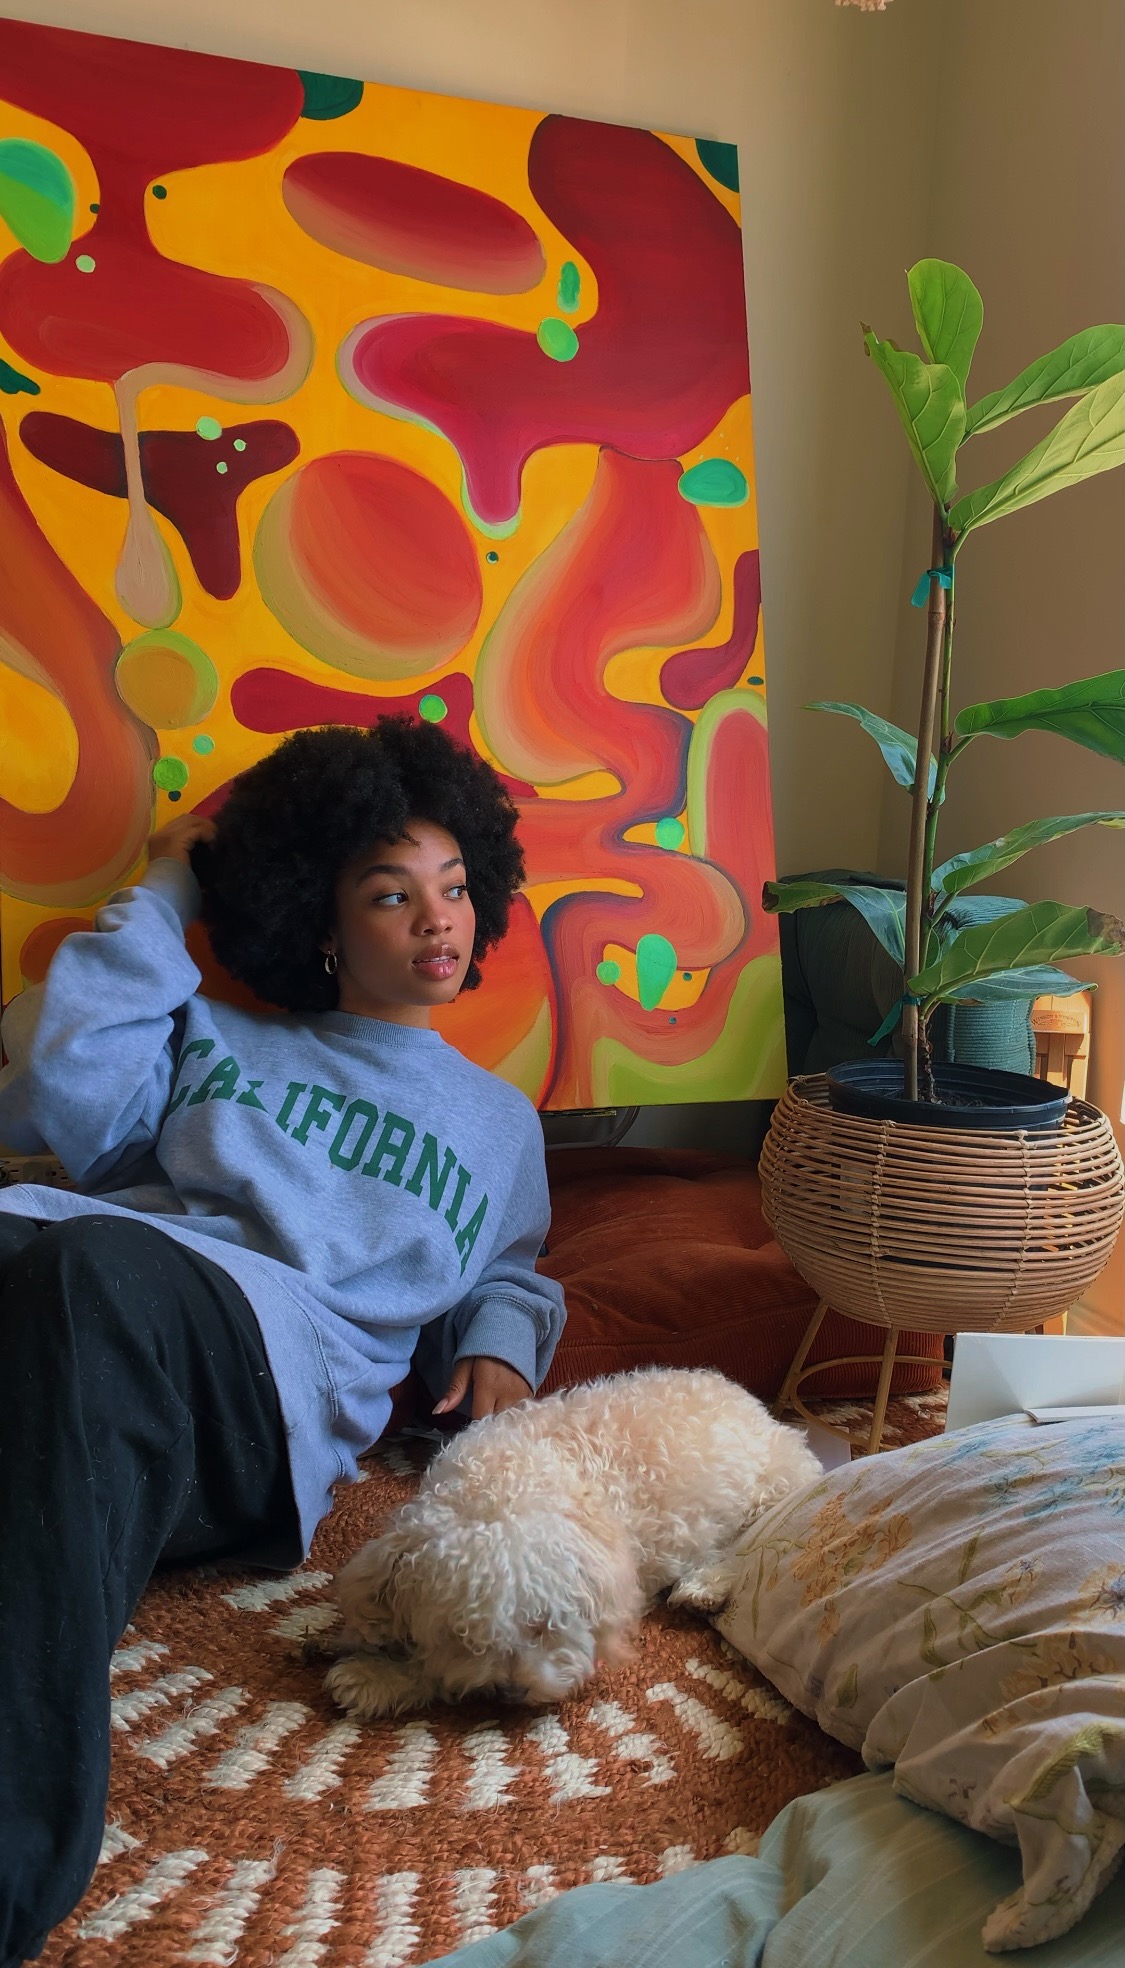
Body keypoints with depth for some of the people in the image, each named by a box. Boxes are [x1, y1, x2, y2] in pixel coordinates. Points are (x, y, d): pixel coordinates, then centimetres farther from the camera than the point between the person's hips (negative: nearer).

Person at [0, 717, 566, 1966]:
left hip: (277, 1344, -1)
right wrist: (161, 899, 21)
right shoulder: (212, 1043, 32)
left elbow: (508, 1277, 38)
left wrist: (498, 1348, 12)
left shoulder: (494, 1117, 35)